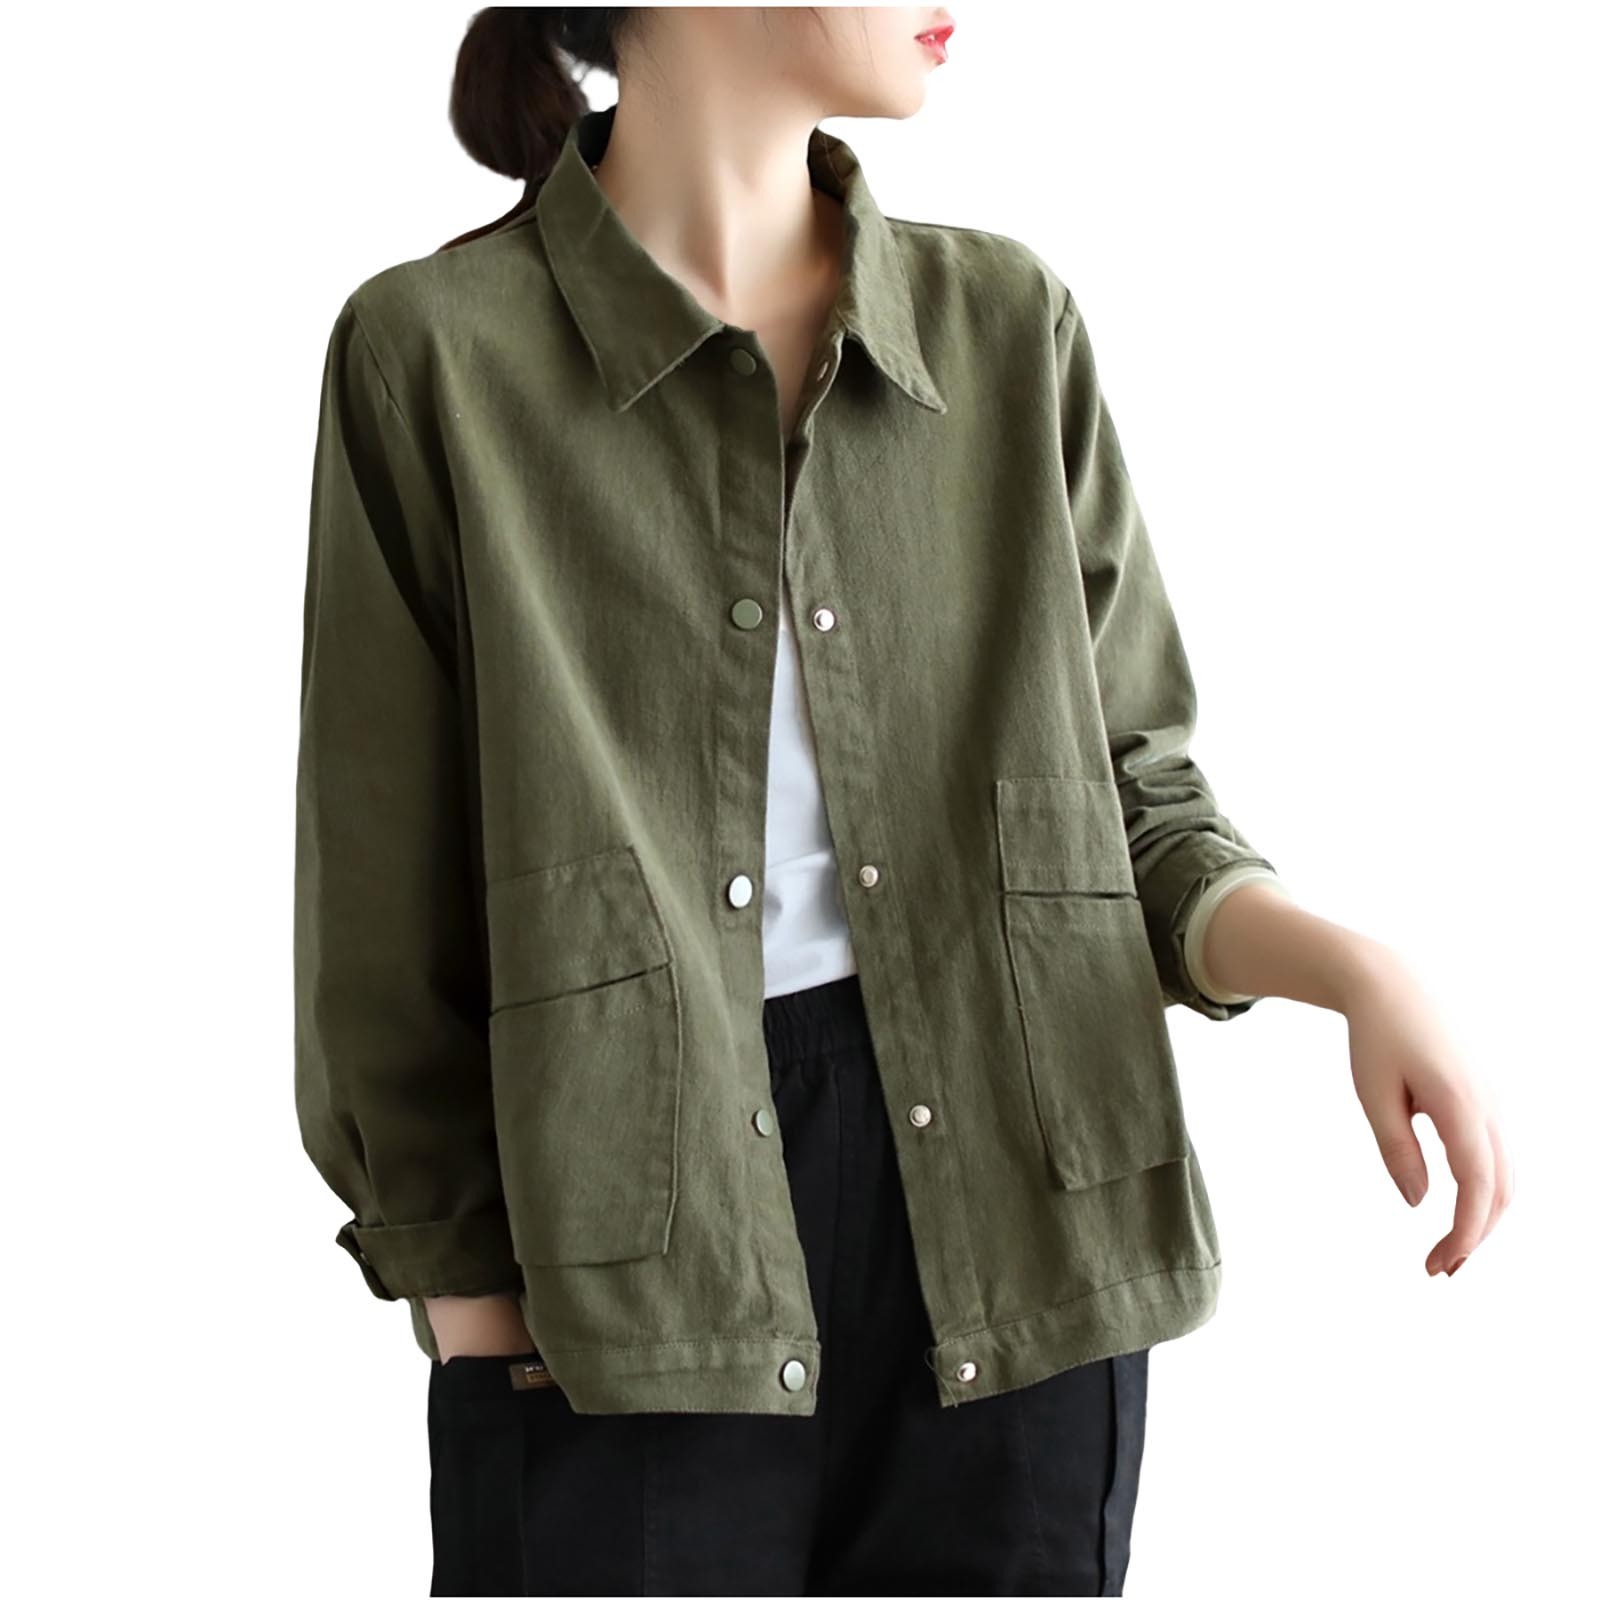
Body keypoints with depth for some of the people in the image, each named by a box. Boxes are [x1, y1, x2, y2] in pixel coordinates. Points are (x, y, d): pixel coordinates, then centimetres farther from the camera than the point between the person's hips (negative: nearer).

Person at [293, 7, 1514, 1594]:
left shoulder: (1010, 328, 6)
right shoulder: (433, 351, -5)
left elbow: (1134, 808, 9)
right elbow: (385, 930, -2)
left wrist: (1354, 968, -9)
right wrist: (481, 1338, -3)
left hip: (1015, 1273, 3)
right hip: (632, 1314, -3)